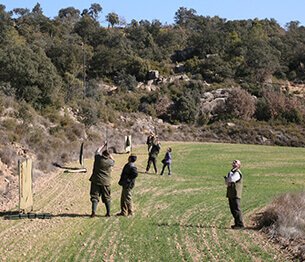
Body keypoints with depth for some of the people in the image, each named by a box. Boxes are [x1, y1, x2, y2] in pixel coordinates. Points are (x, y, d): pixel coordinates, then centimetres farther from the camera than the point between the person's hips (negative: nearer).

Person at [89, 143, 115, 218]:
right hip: (106, 182, 1)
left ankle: (94, 212, -10)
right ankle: (108, 213, 14)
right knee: (107, 197, 11)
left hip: (96, 181, -1)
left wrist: (104, 146, 24)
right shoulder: (110, 162, -6)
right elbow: (113, 161, 21)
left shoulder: (98, 158, -9)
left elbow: (97, 151, 13)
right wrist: (109, 154, 21)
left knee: (95, 197, 2)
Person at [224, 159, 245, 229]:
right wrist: (228, 182, -3)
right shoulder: (232, 172, 19)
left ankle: (240, 224, -7)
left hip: (235, 194, -9)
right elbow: (226, 182, 20)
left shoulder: (237, 173, -12)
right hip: (230, 194, 10)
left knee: (236, 209, -9)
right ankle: (237, 223, 20)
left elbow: (231, 179, -24)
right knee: (233, 210, 12)